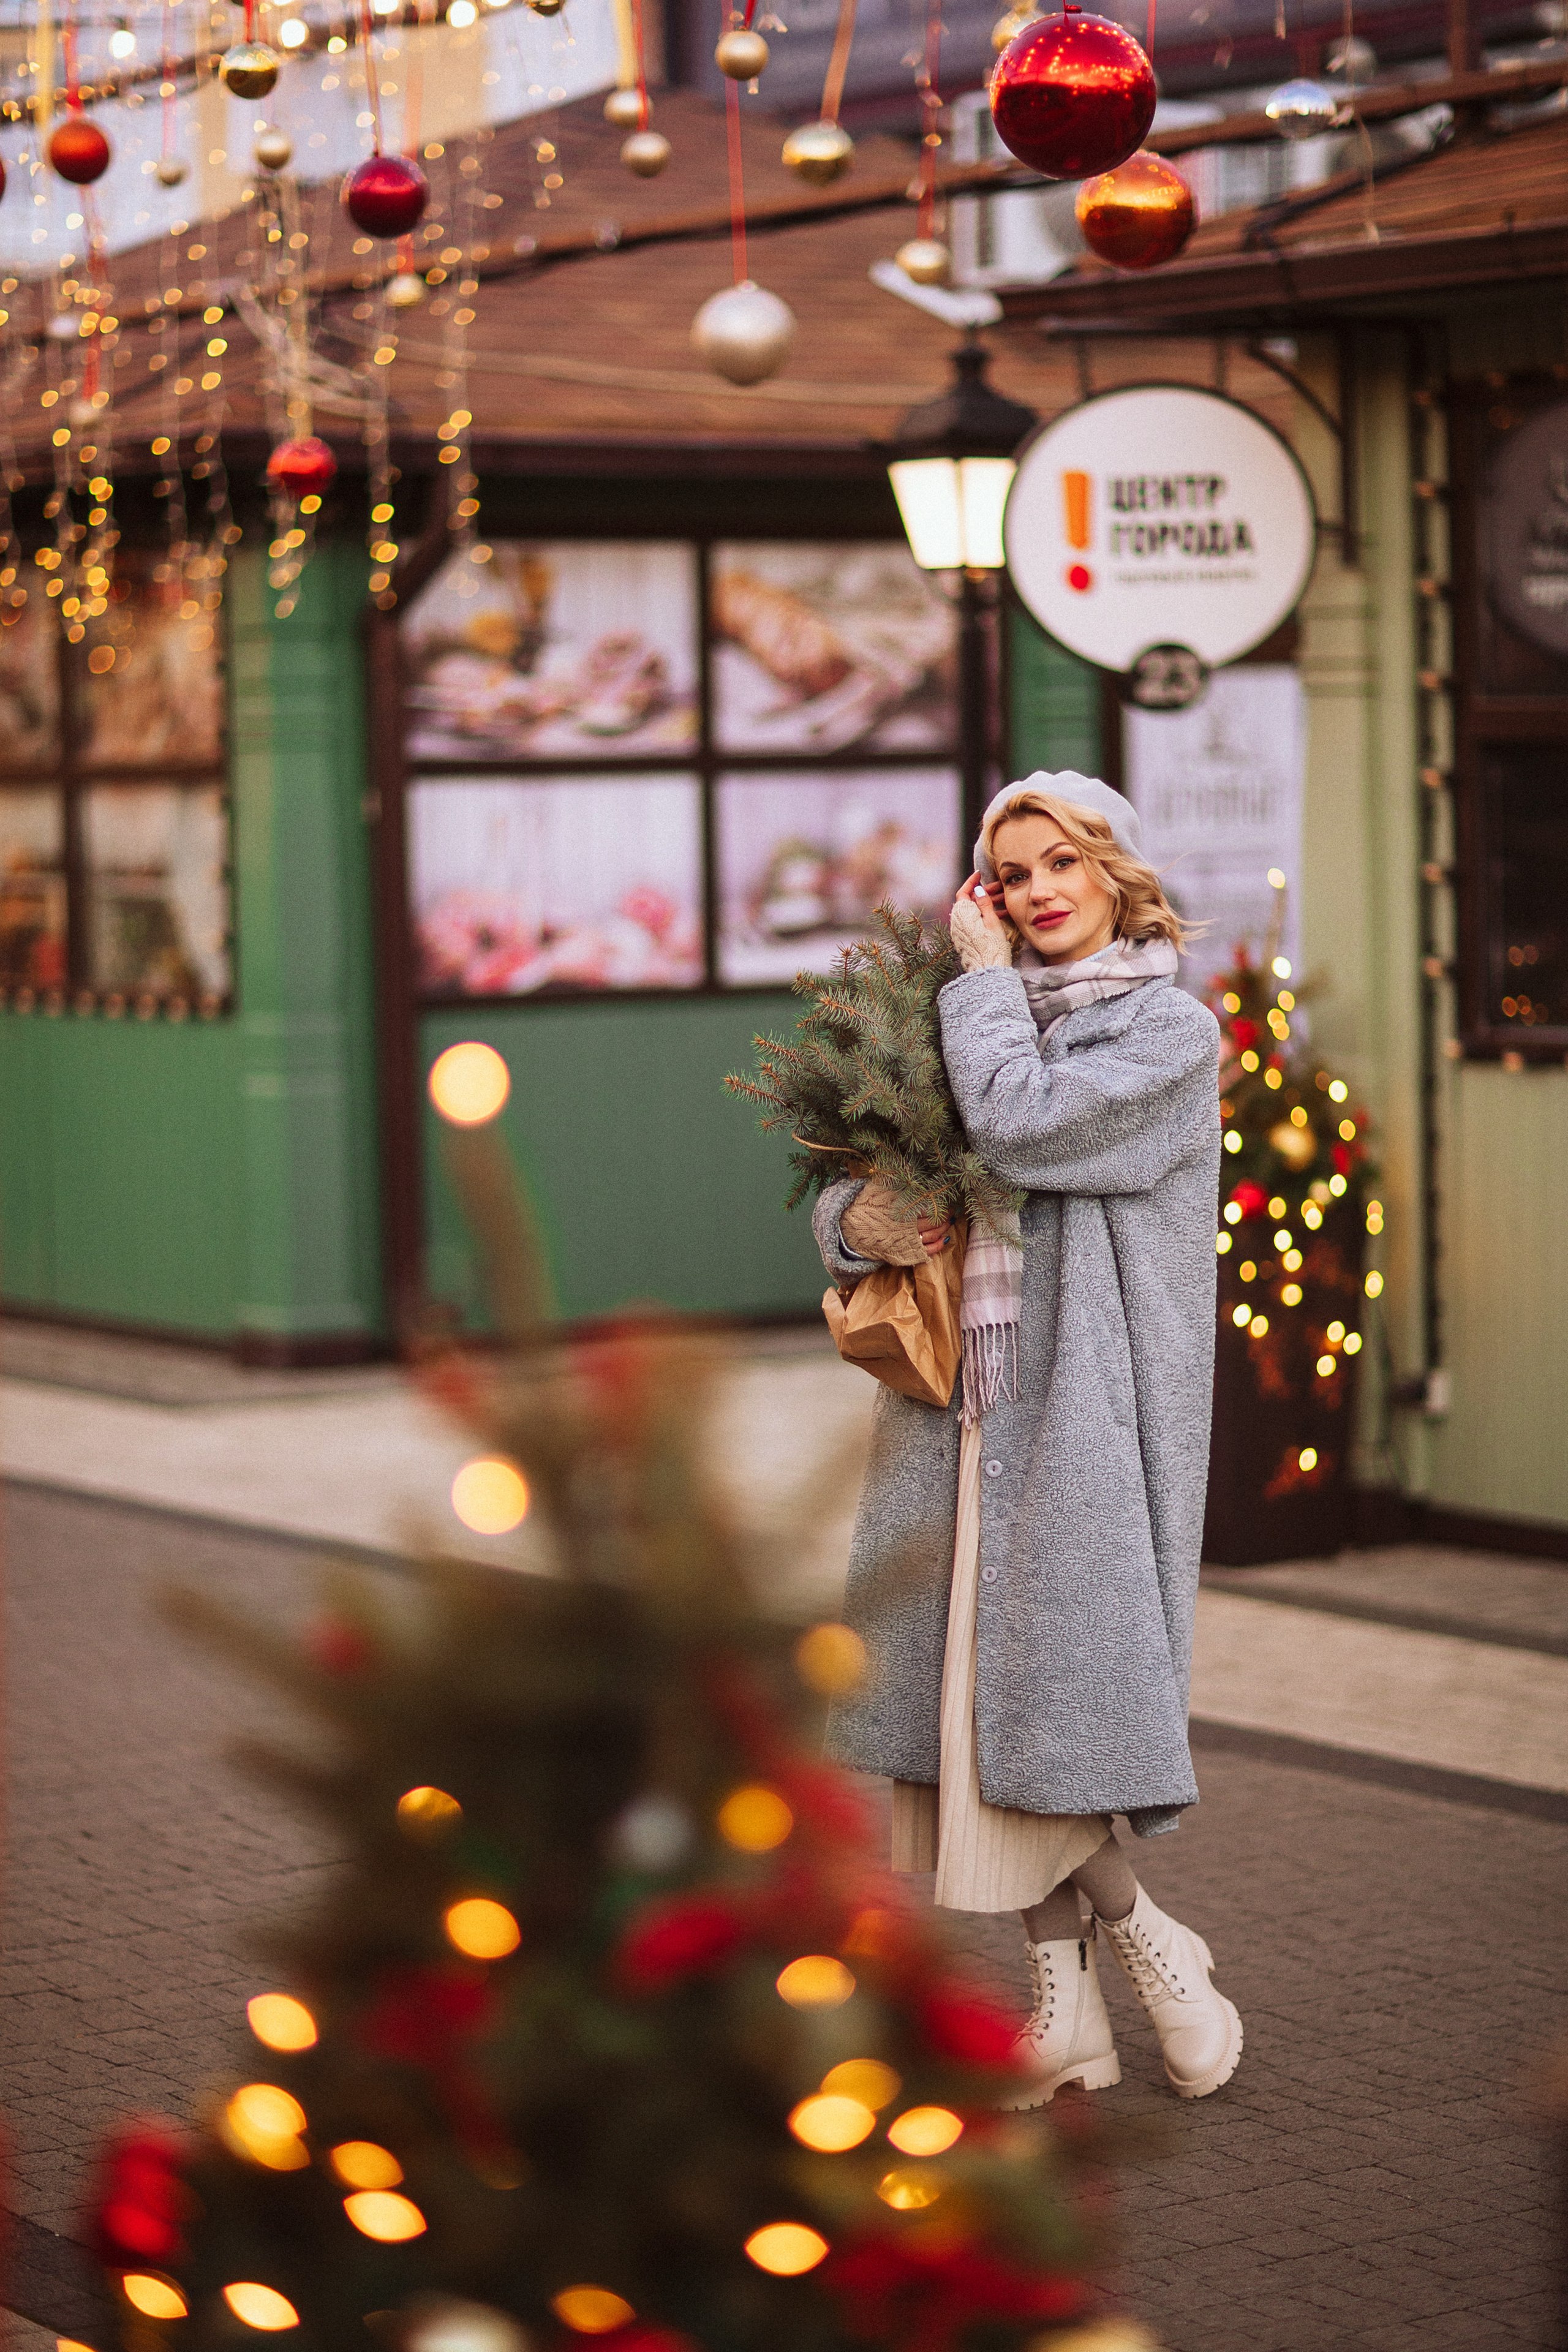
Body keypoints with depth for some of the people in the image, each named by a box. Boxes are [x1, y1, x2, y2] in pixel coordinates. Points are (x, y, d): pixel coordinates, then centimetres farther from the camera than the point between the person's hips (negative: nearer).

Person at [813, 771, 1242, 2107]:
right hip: (961, 1403, 6)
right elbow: (865, 1177, 16)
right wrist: (861, 1220, -7)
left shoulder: (1170, 1035, -3)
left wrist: (982, 975, -6)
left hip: (1080, 1409, -6)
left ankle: (1144, 1934, 12)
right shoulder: (993, 1025, 16)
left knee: (1041, 1691, -9)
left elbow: (1020, 1127, -18)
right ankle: (1069, 2013, 12)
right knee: (980, 1697, 5)